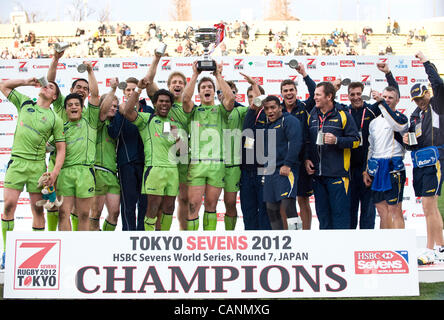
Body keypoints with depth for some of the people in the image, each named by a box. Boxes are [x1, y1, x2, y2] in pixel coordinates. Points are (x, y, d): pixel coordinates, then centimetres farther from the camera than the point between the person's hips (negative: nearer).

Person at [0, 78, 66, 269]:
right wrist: (26, 81, 12)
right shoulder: (24, 103, 13)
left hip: (37, 165, -1)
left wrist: (55, 172, -9)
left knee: (38, 208, 0)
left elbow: (61, 149, 3)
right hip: (16, 161, 1)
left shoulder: (55, 119, 5)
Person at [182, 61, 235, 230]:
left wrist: (218, 76, -1)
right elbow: (186, 98, -7)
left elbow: (230, 97, -6)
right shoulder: (194, 110, 14)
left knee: (211, 205, 7)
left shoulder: (221, 110, 14)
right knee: (193, 205, -5)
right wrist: (195, 75, -3)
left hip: (217, 164, 1)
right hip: (197, 163, -1)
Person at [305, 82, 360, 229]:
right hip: (317, 172, 5)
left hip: (337, 173, -5)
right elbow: (307, 141, 20)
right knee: (322, 210, 12)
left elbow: (355, 140, -4)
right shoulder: (312, 116, 11)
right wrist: (307, 158, 7)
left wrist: (337, 140, -18)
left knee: (340, 210, -3)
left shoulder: (343, 115, -4)